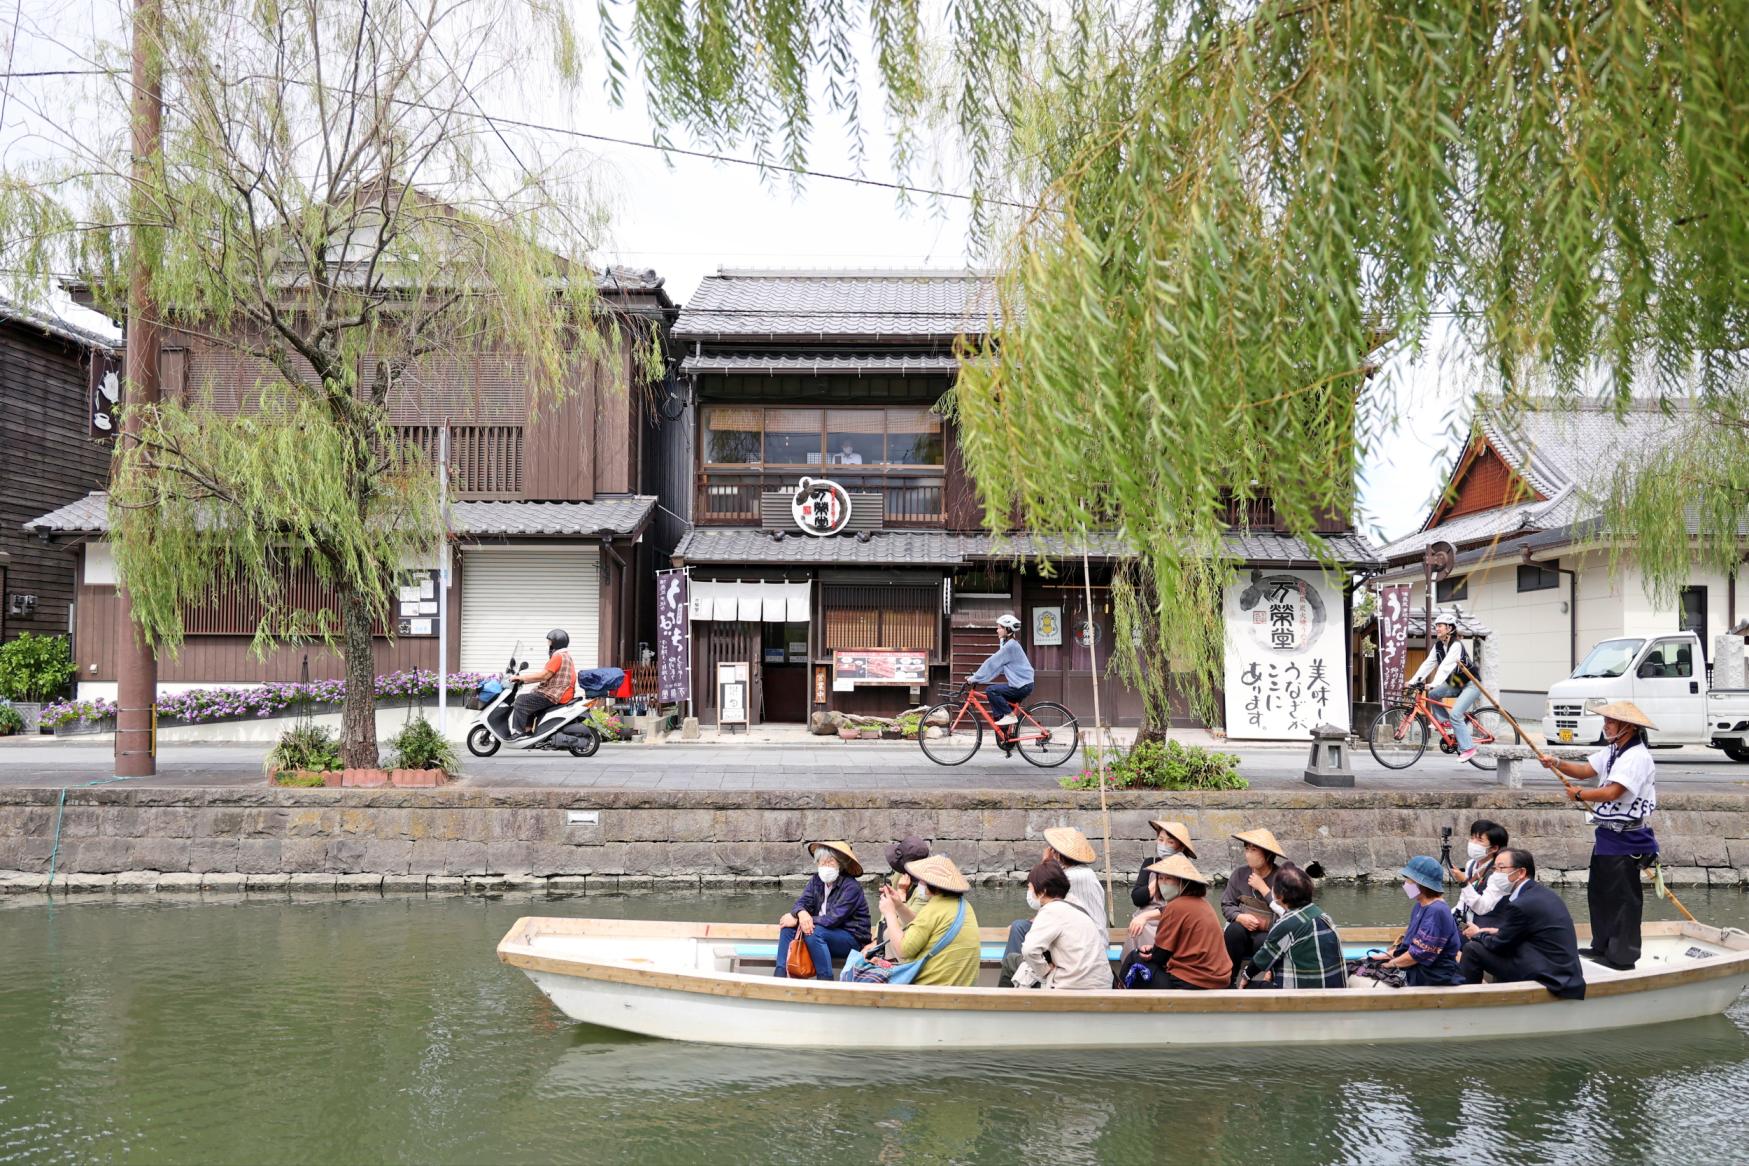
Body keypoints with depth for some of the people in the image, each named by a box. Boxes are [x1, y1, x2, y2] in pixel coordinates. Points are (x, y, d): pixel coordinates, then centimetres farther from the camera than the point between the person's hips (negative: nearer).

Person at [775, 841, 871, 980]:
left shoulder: (851, 887, -20)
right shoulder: (816, 880, 2)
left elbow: (832, 919, -26)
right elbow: (801, 902, -5)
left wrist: (797, 920, -25)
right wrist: (802, 914, -31)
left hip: (852, 939, -7)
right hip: (825, 931, 7)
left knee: (814, 932, -32)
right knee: (787, 926, -10)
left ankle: (826, 981, -27)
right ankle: (780, 973, -14)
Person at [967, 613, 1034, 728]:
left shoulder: (1010, 645, -16)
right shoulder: (1008, 644, 15)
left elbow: (992, 663, -17)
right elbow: (994, 664, 15)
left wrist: (974, 678, -12)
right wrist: (975, 676, 7)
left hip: (1022, 686, -10)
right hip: (1021, 685, 10)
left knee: (990, 690, -16)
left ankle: (1010, 716, -10)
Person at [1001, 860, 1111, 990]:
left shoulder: (1051, 910, -11)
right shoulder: (1075, 910, 16)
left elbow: (1030, 949, -27)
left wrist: (1045, 970, -9)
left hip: (1072, 989, -9)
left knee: (1011, 961, 10)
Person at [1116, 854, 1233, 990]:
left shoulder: (1175, 907, -14)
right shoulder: (1202, 903, 11)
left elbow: (1159, 957, -8)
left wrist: (1145, 953, 11)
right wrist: (1154, 949, 3)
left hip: (1190, 985, -9)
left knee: (1134, 960, 8)